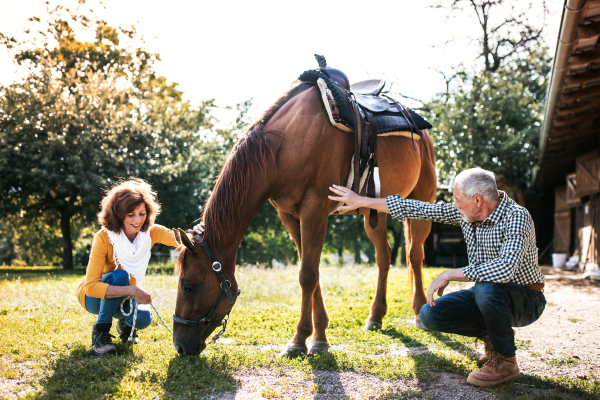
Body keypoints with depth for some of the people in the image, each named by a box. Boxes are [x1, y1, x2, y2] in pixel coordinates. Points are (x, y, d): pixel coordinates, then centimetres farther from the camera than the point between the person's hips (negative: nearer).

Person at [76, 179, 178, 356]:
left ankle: (125, 322, 9)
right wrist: (131, 290, -45)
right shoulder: (104, 238, -28)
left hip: (124, 298, 3)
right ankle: (100, 333, -17)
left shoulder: (151, 232, -16)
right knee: (120, 275, -34)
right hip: (95, 297, -3)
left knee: (143, 318, -29)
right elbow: (91, 286, -34)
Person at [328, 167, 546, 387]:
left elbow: (504, 269, -42)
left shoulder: (516, 217, -27)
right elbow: (420, 209, 0)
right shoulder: (466, 212, -5)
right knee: (430, 314, -11)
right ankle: (493, 335, 10)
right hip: (486, 297, 7)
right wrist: (363, 201, 0)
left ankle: (505, 361, -15)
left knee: (487, 288, -39)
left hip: (526, 300, -7)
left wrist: (450, 274, -34)